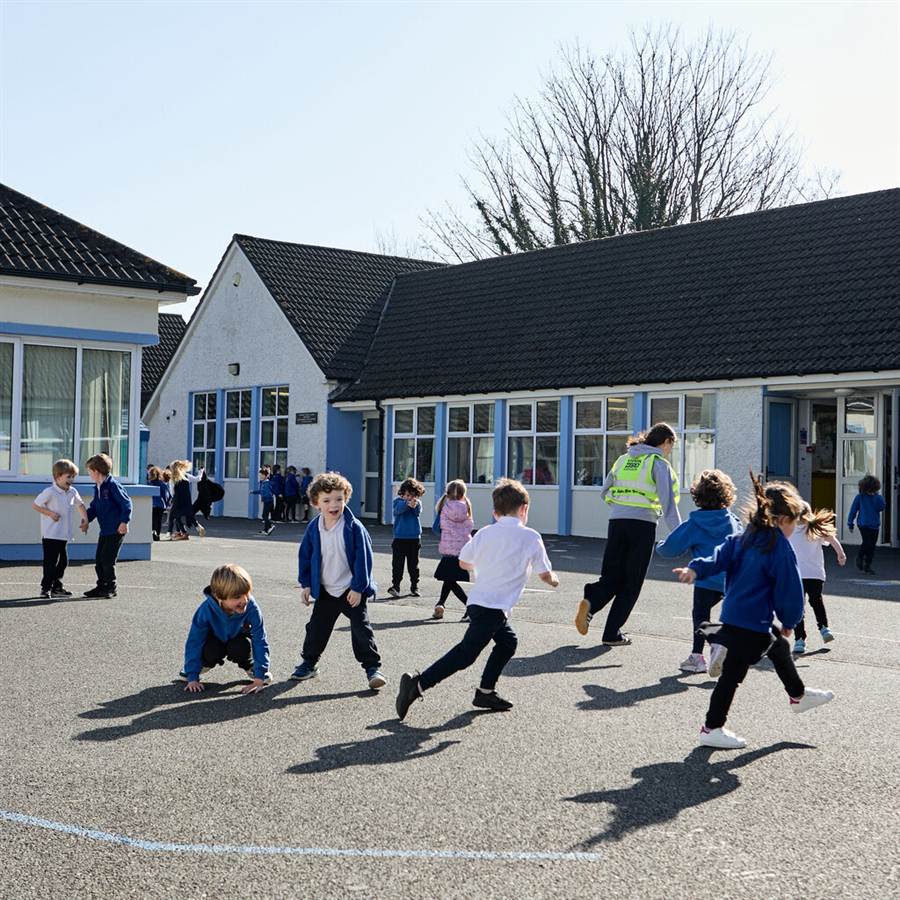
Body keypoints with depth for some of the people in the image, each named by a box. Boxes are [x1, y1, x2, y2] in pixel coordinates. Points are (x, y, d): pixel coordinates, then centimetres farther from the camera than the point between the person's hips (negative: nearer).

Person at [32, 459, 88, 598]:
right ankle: (45, 588, 1)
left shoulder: (72, 492, 6)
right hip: (50, 535, -7)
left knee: (63, 561, 11)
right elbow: (35, 505, -9)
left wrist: (85, 518, 11)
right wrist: (50, 513, -15)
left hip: (64, 535, 7)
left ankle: (57, 587, 22)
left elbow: (80, 504, 23)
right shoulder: (49, 492, -13)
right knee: (51, 562, -6)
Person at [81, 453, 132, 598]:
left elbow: (127, 504, -16)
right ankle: (101, 586, 18)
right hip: (104, 530, 9)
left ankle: (110, 588, 5)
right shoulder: (97, 488, 13)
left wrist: (124, 521, -20)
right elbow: (94, 507, 22)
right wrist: (87, 520, 9)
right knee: (99, 560, 9)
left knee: (107, 559, -7)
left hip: (116, 530, -9)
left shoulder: (113, 486, -15)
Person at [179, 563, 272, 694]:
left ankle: (250, 667, 3)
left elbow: (260, 641, -29)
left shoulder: (251, 608, -36)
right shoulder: (206, 610, -35)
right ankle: (204, 664, 6)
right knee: (211, 652, -30)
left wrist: (259, 678, -32)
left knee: (240, 649, -32)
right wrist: (193, 678, -28)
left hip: (238, 638, 0)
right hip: (216, 638, 0)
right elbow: (194, 642, -27)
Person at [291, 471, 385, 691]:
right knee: (316, 627, 12)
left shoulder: (354, 528, -17)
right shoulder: (314, 528, -5)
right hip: (325, 590, 4)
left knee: (361, 628, -4)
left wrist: (358, 588, -15)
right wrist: (306, 584, 5)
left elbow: (363, 558, -14)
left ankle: (372, 667, 4)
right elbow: (305, 556, 6)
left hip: (352, 590, -4)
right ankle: (309, 663, 28)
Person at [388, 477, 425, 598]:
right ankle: (395, 586, -4)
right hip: (399, 538, -2)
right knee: (397, 564, -4)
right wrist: (408, 503, -45)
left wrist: (415, 505, -39)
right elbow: (399, 509, -24)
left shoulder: (418, 503, 4)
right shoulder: (398, 501, -2)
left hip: (414, 538, 2)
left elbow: (418, 512, -16)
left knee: (413, 565, 9)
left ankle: (414, 587, 19)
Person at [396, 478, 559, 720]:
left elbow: (464, 562, 17)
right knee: (465, 654, -8)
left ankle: (485, 692, 24)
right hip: (494, 607, -7)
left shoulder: (484, 533, 8)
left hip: (478, 599, 7)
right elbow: (545, 575, 3)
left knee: (507, 641, 24)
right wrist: (553, 580, 26)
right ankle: (417, 685, -15)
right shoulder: (531, 537, -4)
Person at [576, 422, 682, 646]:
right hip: (643, 526, -5)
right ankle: (612, 633, 5)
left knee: (612, 577, 10)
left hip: (616, 521, 5)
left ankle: (590, 602, -20)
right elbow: (668, 502, -11)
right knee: (631, 583, 6)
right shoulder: (659, 464, -1)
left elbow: (604, 492, 20)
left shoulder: (624, 459, 16)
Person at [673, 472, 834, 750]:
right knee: (732, 675, -2)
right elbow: (789, 591, -12)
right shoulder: (781, 550, -16)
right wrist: (790, 622, 2)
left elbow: (719, 558, -3)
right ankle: (712, 729, 6)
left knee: (780, 647, 28)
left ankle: (798, 695, 48)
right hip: (751, 625, -10)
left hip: (733, 616, 10)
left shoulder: (742, 539, 7)